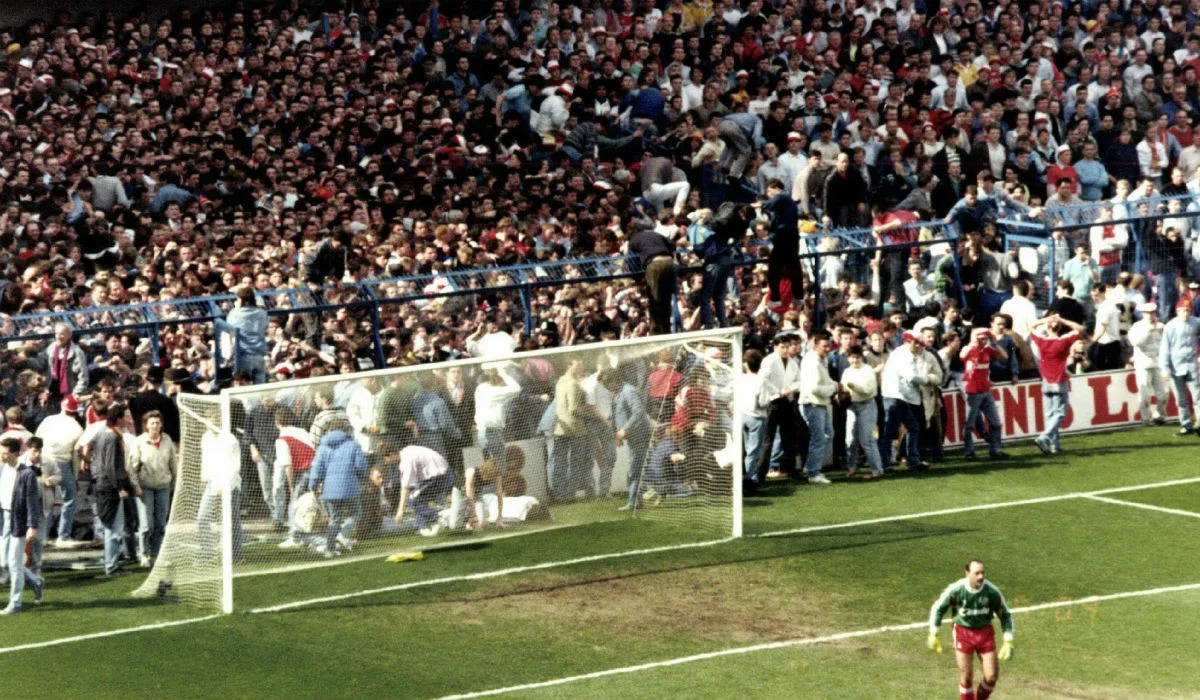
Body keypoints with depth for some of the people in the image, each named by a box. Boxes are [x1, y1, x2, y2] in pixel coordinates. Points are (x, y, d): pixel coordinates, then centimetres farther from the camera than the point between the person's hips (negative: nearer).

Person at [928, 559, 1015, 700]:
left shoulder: (992, 591, -15)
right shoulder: (955, 589, -17)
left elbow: (1005, 615, -1)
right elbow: (938, 608, 0)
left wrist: (1008, 642, -6)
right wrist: (933, 634, 1)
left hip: (985, 632, 1)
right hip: (963, 632, -1)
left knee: (992, 676, -3)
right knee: (966, 677, -3)